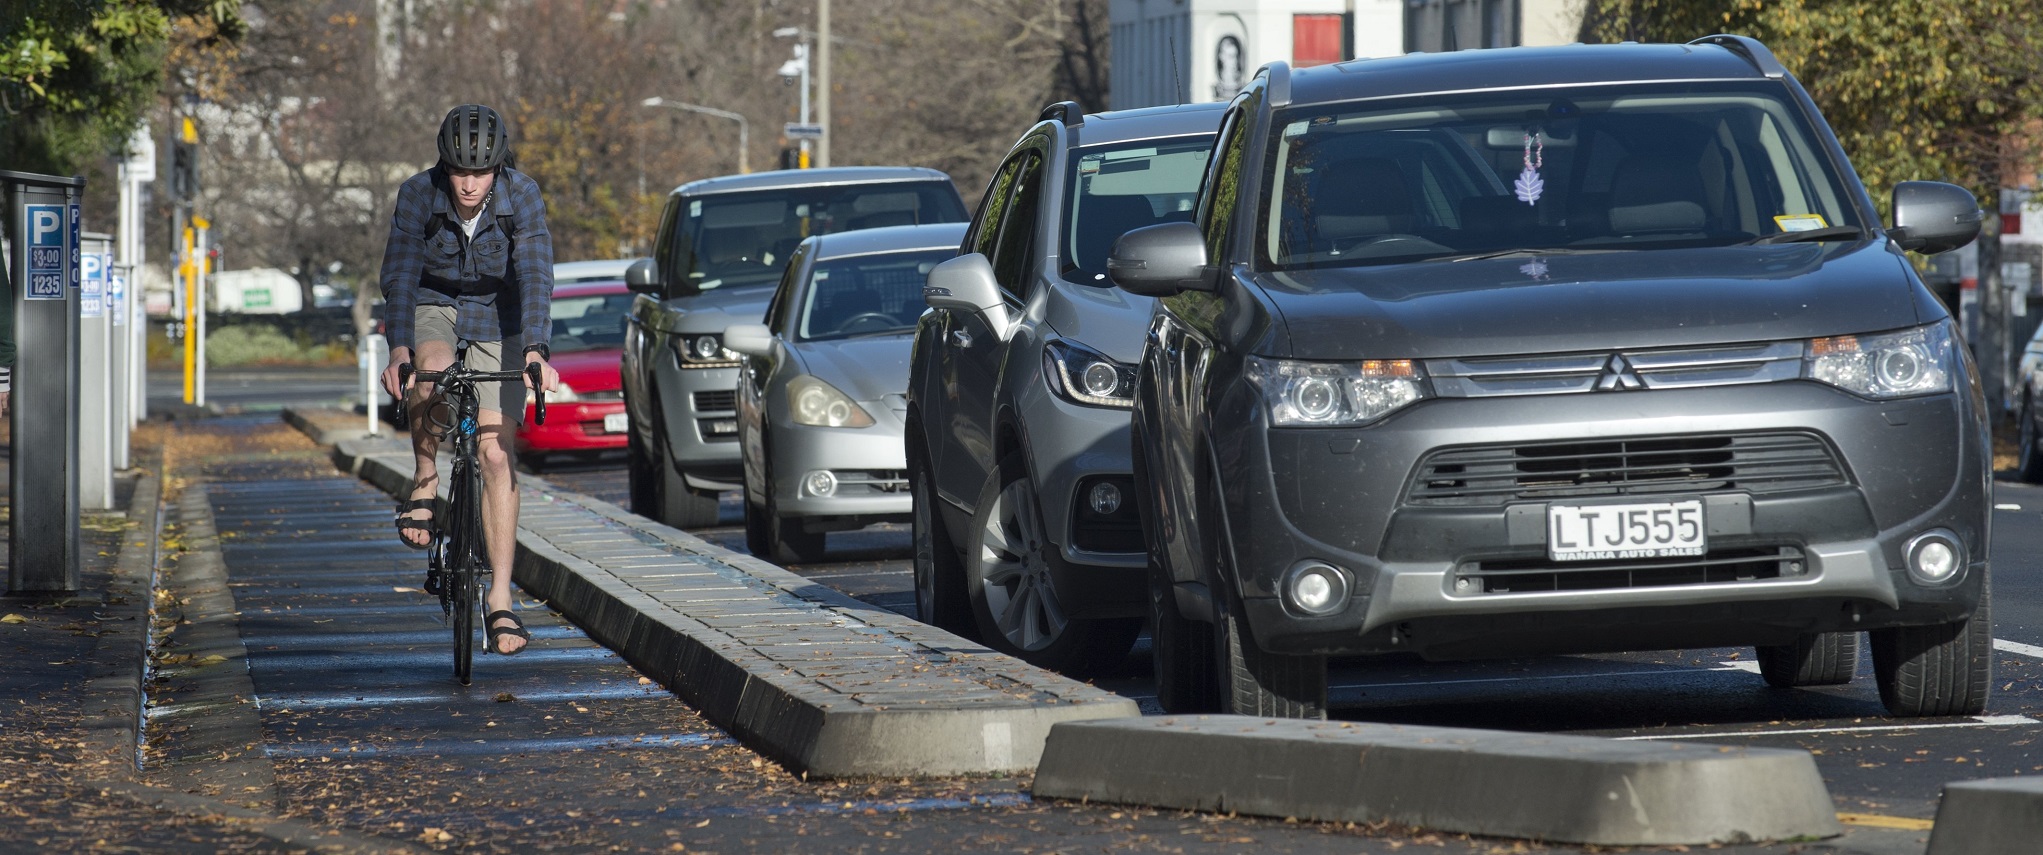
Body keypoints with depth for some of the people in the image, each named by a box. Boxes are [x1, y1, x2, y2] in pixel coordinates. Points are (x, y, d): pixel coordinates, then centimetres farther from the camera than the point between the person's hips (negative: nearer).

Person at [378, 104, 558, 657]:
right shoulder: (418, 195, -21)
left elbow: (535, 276, -31)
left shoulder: (522, 196, -23)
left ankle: (500, 600, -8)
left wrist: (535, 352, -46)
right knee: (430, 372, -37)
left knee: (496, 453, -10)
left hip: (496, 319, 0)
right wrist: (398, 351, -42)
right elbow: (399, 277, -26)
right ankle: (424, 487, -14)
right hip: (433, 308, 0)